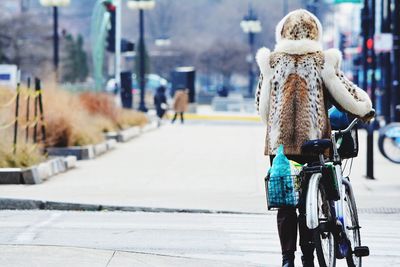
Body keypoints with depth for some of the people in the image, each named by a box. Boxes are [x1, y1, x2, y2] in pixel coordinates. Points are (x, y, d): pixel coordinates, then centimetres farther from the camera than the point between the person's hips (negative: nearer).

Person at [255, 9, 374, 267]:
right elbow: (344, 93, -1)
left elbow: (262, 106, 5)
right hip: (312, 140, -1)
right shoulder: (322, 61, -3)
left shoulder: (272, 61, 2)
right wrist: (365, 108, 17)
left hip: (279, 142, 1)